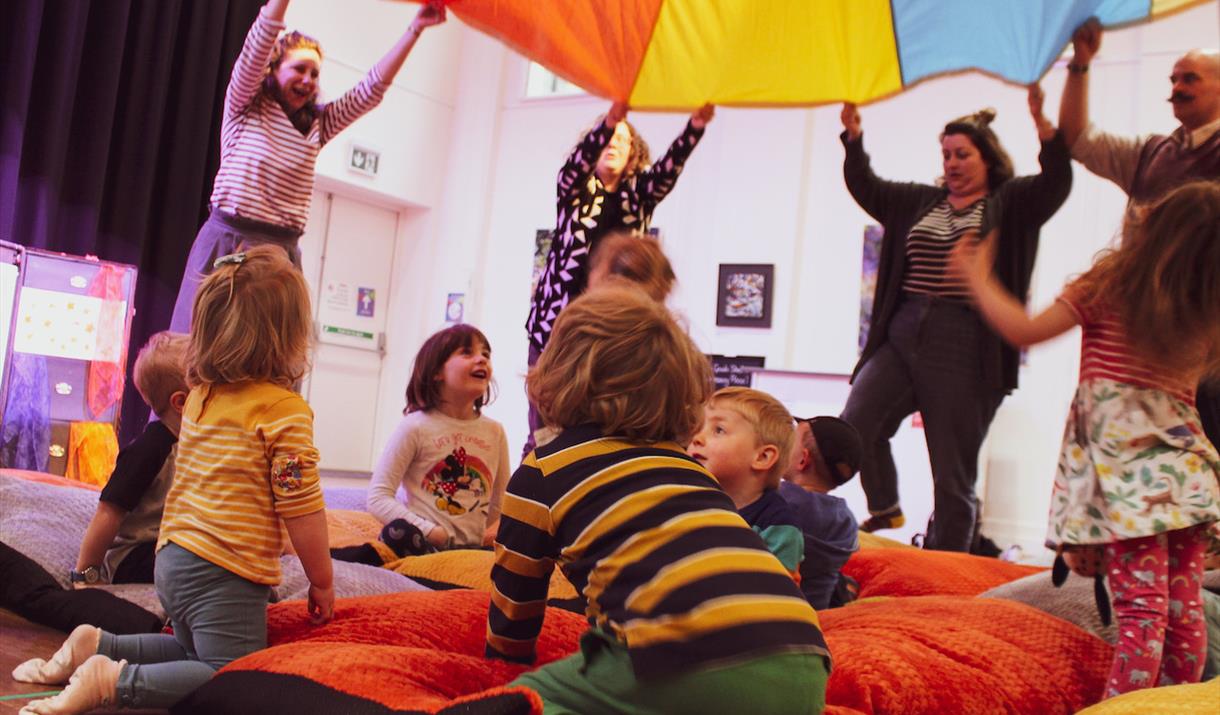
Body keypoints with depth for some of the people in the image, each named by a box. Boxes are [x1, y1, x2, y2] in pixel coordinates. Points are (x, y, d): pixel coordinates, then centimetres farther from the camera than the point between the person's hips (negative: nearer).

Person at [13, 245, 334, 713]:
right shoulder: (285, 410, -16)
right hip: (224, 575, -8)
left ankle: (96, 645, 13)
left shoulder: (199, 396, 7)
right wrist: (321, 581, -4)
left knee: (193, 653, 29)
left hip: (174, 558, 9)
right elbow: (301, 509, -15)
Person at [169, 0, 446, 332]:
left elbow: (371, 88, 8)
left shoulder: (318, 123, 14)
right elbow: (256, 49, -10)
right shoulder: (243, 108, 5)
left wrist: (415, 29, 1)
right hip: (227, 240, -3)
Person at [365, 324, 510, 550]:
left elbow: (502, 501, 19)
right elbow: (378, 497, -7)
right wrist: (429, 531, -17)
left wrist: (497, 529, -3)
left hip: (475, 548, 6)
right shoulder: (416, 427, -4)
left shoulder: (495, 431, 10)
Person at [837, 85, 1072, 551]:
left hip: (965, 347, -5)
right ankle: (886, 510, 18)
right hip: (902, 336, 5)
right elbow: (864, 186, 21)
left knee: (953, 476, 1)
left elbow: (1056, 183, -12)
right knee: (854, 425, -9)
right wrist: (853, 138, 7)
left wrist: (1044, 127, -27)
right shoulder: (919, 202, 19)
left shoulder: (1012, 204, 5)